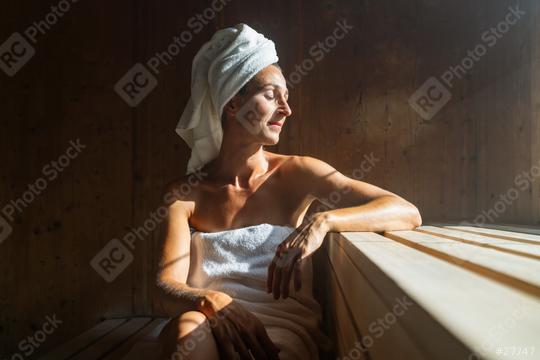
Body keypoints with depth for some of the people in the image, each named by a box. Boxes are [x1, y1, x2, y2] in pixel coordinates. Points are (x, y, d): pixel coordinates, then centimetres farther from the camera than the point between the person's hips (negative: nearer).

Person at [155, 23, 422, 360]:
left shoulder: (296, 172, -5)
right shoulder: (184, 193, -2)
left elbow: (408, 213, -13)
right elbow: (168, 287, -12)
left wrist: (322, 221, -31)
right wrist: (212, 302, -36)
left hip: (285, 331, -1)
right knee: (186, 326, -32)